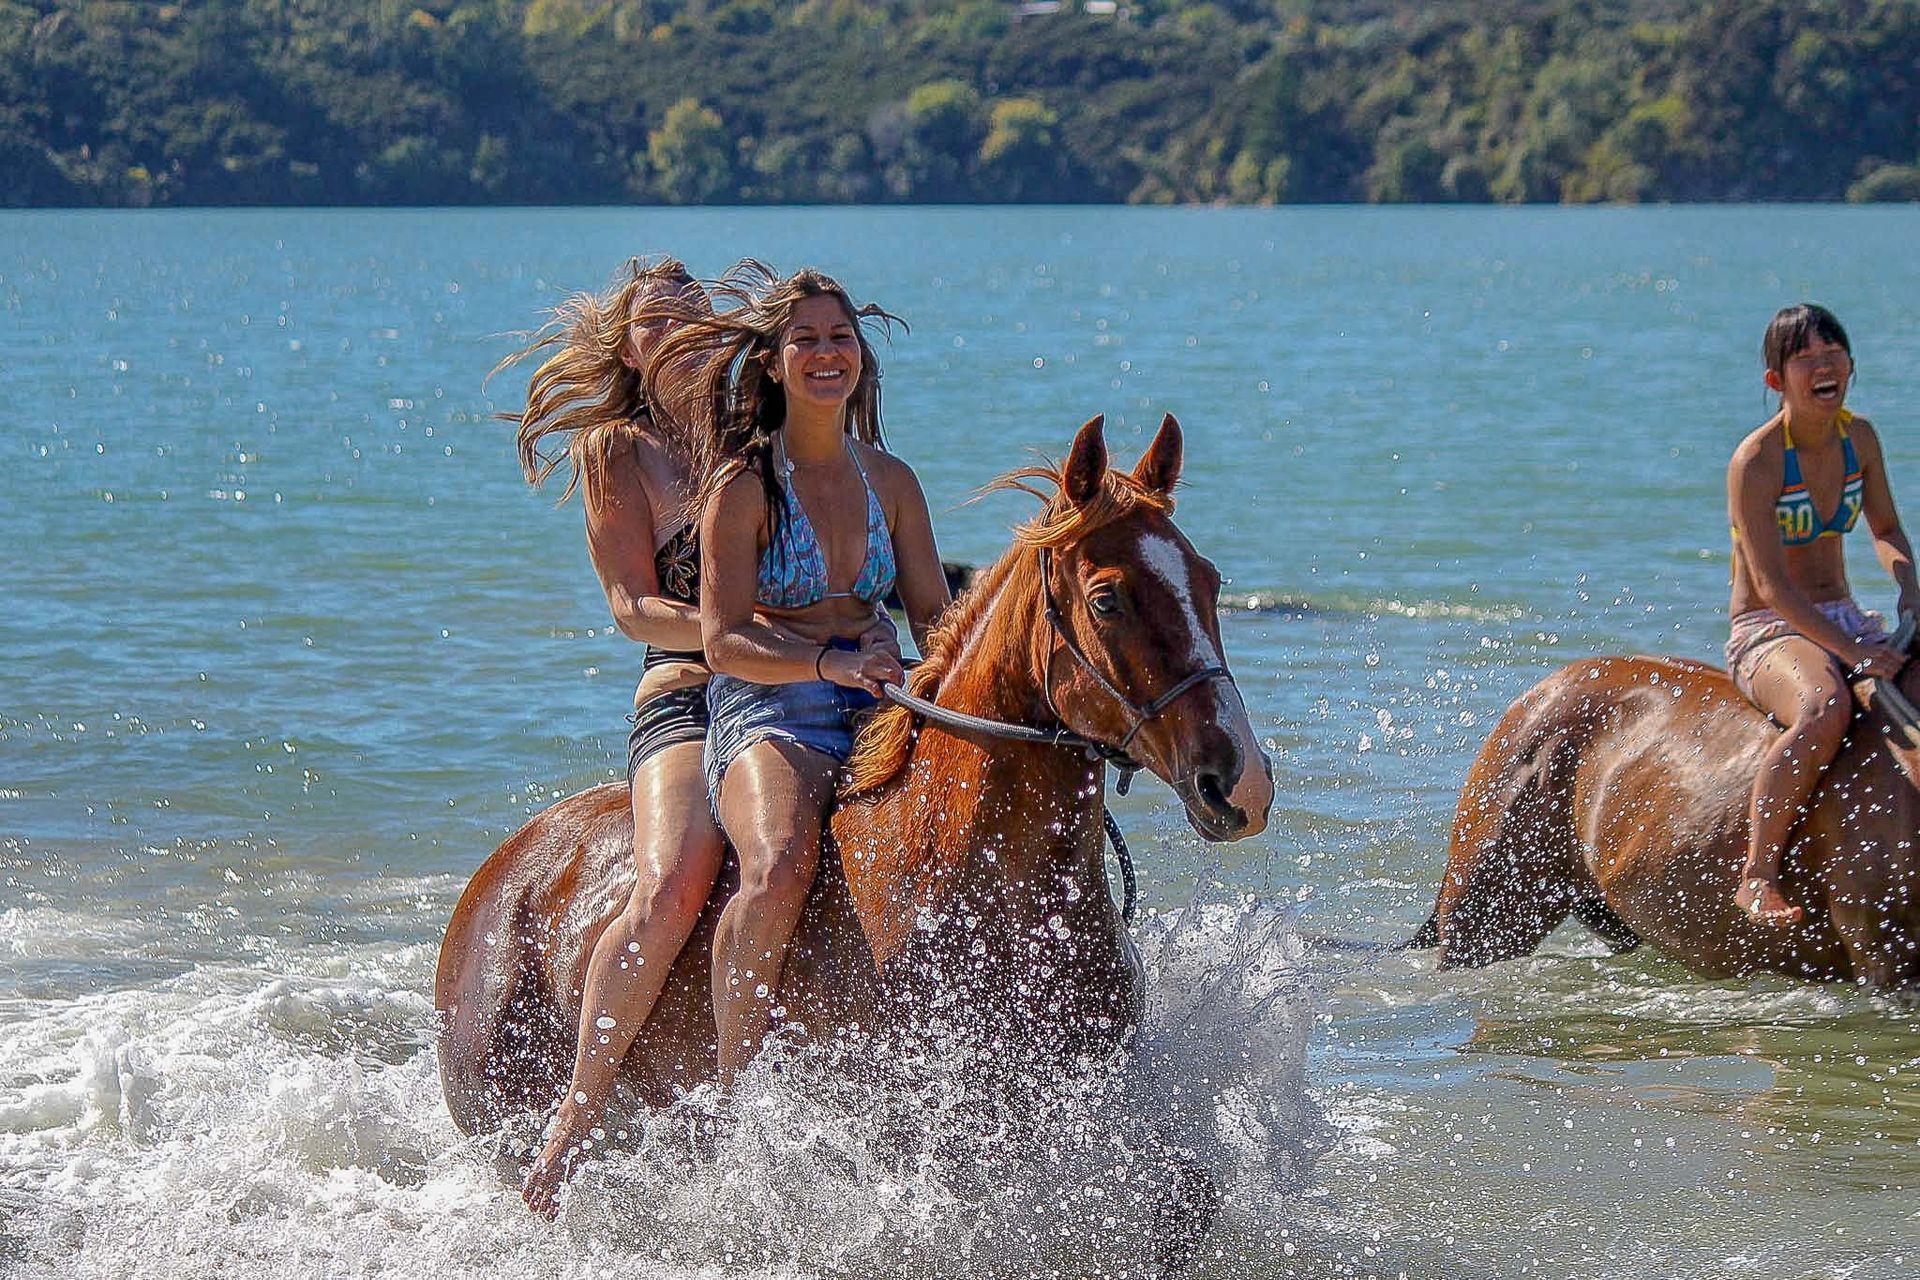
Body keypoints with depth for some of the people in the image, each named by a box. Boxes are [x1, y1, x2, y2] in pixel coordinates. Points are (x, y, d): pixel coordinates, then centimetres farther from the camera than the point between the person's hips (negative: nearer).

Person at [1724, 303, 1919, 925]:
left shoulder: (1858, 437, 5)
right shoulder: (1756, 461, -16)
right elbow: (1771, 584, -22)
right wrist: (1849, 650, -31)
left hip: (1845, 621, 7)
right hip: (1768, 633, -7)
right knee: (1825, 710, -39)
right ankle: (1757, 878, -34)